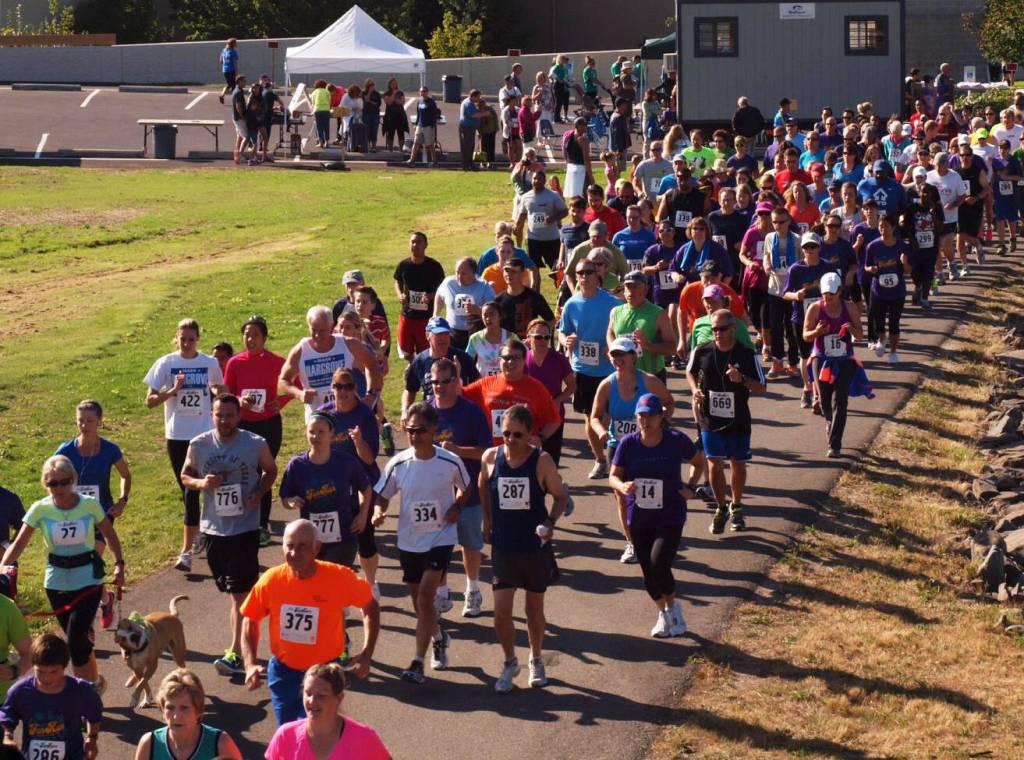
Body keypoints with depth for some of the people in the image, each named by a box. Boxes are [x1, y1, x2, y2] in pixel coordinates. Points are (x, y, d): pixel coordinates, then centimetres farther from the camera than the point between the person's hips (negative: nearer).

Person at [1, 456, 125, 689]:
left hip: (88, 579, -2)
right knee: (78, 637, 13)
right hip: (56, 581, 3)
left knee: (75, 639, -14)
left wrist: (119, 564, -4)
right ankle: (94, 680, 36)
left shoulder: (90, 505, -10)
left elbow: (109, 535, 5)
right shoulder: (40, 509, -9)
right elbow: (19, 544, -10)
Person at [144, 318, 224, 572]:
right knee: (187, 492, 11)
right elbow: (150, 401, -2)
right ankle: (200, 533, 32)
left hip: (203, 435, -2)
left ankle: (186, 552, -10)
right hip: (176, 436, 2)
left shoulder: (210, 364, 1)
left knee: (193, 492, -10)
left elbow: (221, 394, 17)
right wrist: (173, 390, -17)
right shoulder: (166, 364, -1)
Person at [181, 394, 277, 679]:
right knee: (229, 589, 14)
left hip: (245, 527, -3)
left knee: (241, 591, -5)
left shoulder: (256, 445, -8)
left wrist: (259, 493, -10)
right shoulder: (199, 445, -3)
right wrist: (200, 483, -12)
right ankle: (242, 639, 29)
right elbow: (185, 475, 10)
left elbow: (270, 471, 8)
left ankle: (236, 653, -4)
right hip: (213, 528, 3)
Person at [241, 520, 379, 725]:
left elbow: (370, 607, 0)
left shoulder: (339, 577, -18)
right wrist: (250, 665, -7)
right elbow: (249, 620, 3)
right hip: (283, 671, 3)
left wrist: (366, 655, -6)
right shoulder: (271, 579, -12)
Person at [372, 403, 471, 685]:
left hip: (441, 538, -3)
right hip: (409, 541, 3)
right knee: (420, 603, 15)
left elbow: (465, 488, 10)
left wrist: (456, 508, -9)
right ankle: (439, 638, 46)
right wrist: (379, 512, -19)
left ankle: (418, 663, -14)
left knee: (425, 596, -17)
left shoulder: (451, 462, -10)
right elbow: (382, 496, 3)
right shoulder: (398, 464, -8)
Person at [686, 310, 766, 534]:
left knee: (738, 463, 11)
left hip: (738, 420, 0)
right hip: (710, 418, 0)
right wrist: (695, 390, -2)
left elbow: (761, 387, -4)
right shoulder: (702, 352, -5)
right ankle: (721, 509, 11)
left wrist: (742, 379, -22)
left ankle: (736, 507, 30)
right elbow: (690, 371, 17)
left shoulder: (747, 354, -9)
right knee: (714, 463, -4)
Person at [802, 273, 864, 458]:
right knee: (825, 401, 7)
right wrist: (817, 332, -22)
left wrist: (852, 330, -19)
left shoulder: (850, 308, -1)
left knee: (839, 401, -9)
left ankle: (834, 444, -10)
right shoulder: (815, 308, -4)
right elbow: (806, 335, 0)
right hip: (821, 360, 1)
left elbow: (860, 335, 4)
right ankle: (832, 428, 38)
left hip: (844, 361, -1)